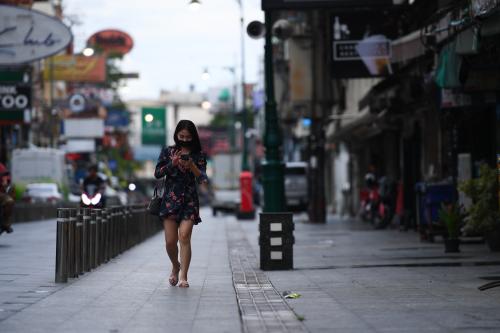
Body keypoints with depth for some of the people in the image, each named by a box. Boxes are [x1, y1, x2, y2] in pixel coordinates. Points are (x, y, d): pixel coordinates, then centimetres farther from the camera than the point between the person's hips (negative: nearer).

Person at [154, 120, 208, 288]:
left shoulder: (199, 155, 6)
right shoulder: (168, 151, 7)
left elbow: (202, 179, -1)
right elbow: (157, 173, 2)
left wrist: (192, 166, -19)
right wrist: (172, 163, -13)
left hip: (189, 200, -1)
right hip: (170, 198, 1)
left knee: (184, 237, -15)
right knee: (170, 241, -2)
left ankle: (183, 277, -13)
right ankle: (175, 266, 28)